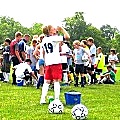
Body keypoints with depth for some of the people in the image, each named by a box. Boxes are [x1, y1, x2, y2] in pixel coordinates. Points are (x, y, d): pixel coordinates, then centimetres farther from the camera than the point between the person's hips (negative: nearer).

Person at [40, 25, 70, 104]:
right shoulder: (54, 38, -10)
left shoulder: (44, 40, 11)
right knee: (56, 81, -2)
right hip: (56, 62, -6)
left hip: (48, 63, 6)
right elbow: (67, 37, -17)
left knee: (47, 81, 10)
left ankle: (42, 99, 7)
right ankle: (56, 99, -4)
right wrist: (62, 29, -3)